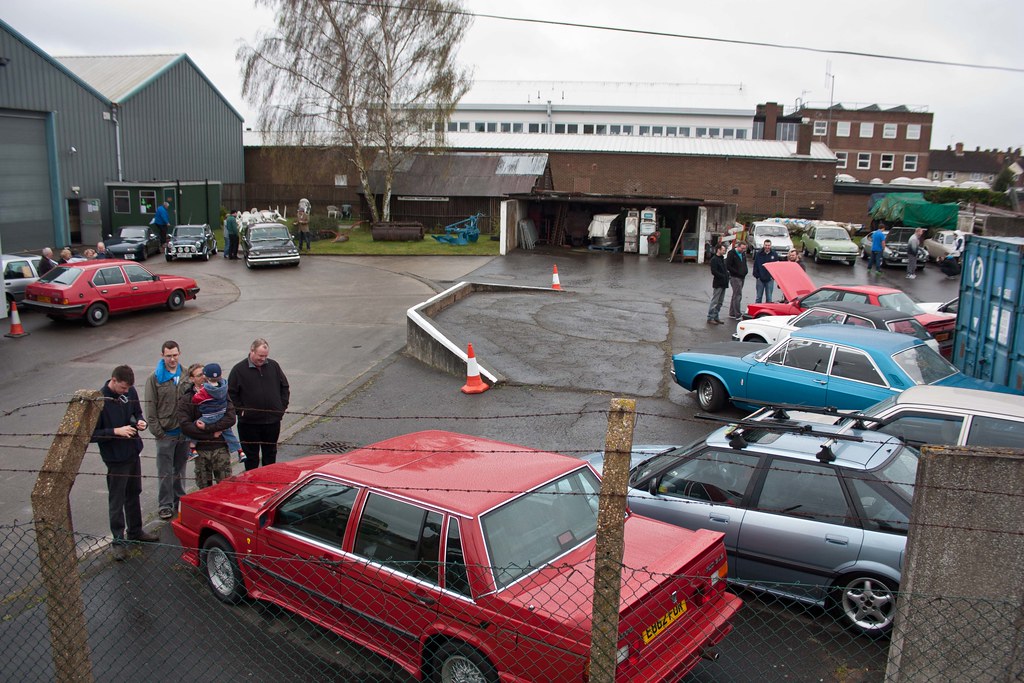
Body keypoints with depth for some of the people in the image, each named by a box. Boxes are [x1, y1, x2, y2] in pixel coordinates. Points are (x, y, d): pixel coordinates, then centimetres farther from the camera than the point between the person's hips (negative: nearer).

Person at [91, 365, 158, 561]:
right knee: (117, 501, 6)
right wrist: (116, 431, -27)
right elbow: (91, 434, -18)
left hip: (133, 453, 6)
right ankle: (119, 541, 18)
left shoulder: (131, 392, -4)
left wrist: (140, 421, -9)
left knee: (134, 494, 20)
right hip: (115, 458, -6)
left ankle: (135, 531, 37)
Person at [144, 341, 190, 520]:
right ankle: (165, 505, 15)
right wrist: (157, 431, -10)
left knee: (180, 470, 17)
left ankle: (180, 500, 30)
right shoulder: (155, 379, -5)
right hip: (166, 433, -3)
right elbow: (151, 408, -5)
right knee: (165, 473, 3)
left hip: (184, 432, 3)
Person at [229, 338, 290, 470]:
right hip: (249, 422, -3)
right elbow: (231, 393, -3)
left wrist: (282, 407, 3)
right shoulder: (239, 369, -6)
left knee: (270, 454, 16)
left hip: (273, 420, 3)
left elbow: (285, 387, 11)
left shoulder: (273, 366, 3)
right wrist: (240, 411, -9)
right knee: (251, 456, 9)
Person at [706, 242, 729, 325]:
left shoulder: (722, 258, 16)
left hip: (723, 284, 9)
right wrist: (723, 276, -17)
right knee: (714, 301, -5)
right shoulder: (714, 259, -11)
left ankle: (716, 317, 21)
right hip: (717, 284, -9)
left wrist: (727, 274, 5)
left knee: (720, 302, 13)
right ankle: (710, 318, -1)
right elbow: (714, 271, -19)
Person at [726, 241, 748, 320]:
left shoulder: (743, 254, 13)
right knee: (738, 295, -11)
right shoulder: (731, 253, -10)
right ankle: (738, 315, -9)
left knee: (736, 295, 13)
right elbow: (728, 266, -14)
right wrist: (737, 272, -16)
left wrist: (745, 272, 7)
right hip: (735, 277, -8)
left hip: (742, 277, 8)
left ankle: (732, 313, 21)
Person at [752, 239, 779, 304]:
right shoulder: (759, 254, -1)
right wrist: (756, 276, -5)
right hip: (760, 279, 0)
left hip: (770, 279, 0)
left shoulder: (774, 254, 1)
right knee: (758, 297, 7)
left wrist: (774, 276, -4)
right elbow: (755, 266, 1)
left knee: (769, 297, 5)